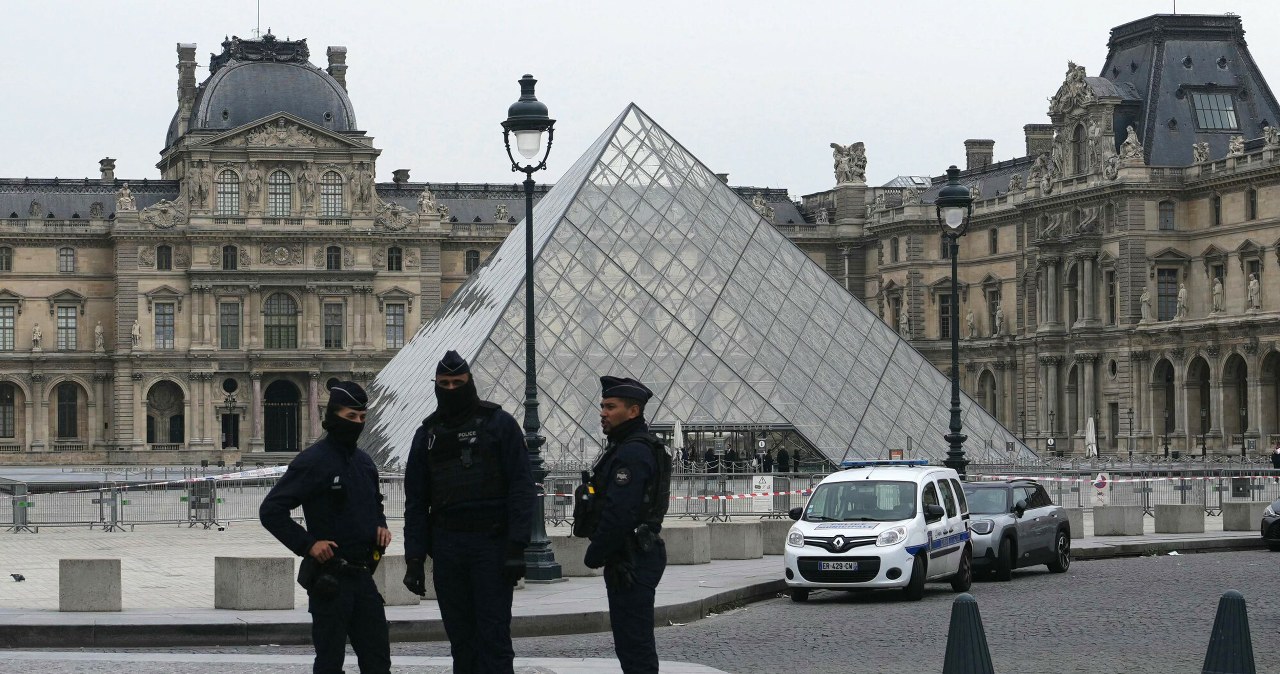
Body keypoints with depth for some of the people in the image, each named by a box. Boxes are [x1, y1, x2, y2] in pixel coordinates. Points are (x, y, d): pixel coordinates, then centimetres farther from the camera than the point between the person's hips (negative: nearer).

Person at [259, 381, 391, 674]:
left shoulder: (365, 462, 14)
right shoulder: (312, 461, -9)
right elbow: (270, 510, -11)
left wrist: (381, 527, 10)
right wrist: (307, 544, -16)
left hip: (363, 576, 7)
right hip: (329, 580, -7)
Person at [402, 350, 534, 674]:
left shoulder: (499, 424, 1)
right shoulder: (428, 433, 14)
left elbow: (522, 487, -5)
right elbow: (416, 501, 14)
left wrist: (516, 547, -14)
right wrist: (414, 558, 6)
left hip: (491, 543, -4)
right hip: (446, 547, 4)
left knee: (494, 635, -7)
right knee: (460, 637, 6)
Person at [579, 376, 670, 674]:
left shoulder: (633, 454, -18)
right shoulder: (627, 448, 18)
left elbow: (619, 514, -24)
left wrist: (594, 556, -14)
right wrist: (598, 552, 17)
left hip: (630, 564, -11)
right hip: (635, 559, 11)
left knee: (635, 645, -9)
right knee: (632, 641, 16)